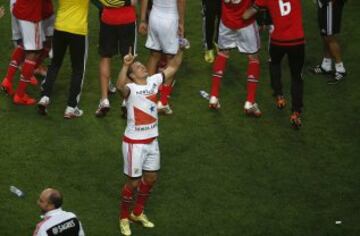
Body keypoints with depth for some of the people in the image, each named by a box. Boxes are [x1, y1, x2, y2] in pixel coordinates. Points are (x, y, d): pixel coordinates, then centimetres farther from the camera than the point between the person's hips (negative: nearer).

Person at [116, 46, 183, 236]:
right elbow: (120, 86, -44)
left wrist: (180, 49, -6)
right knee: (133, 182, 3)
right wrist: (125, 65, -57)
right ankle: (124, 218, 23)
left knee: (150, 178, 18)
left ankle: (137, 213, 38)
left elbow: (173, 67, 7)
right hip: (135, 142, -7)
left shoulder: (153, 81, 0)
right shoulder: (130, 88, -20)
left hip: (152, 140, 7)